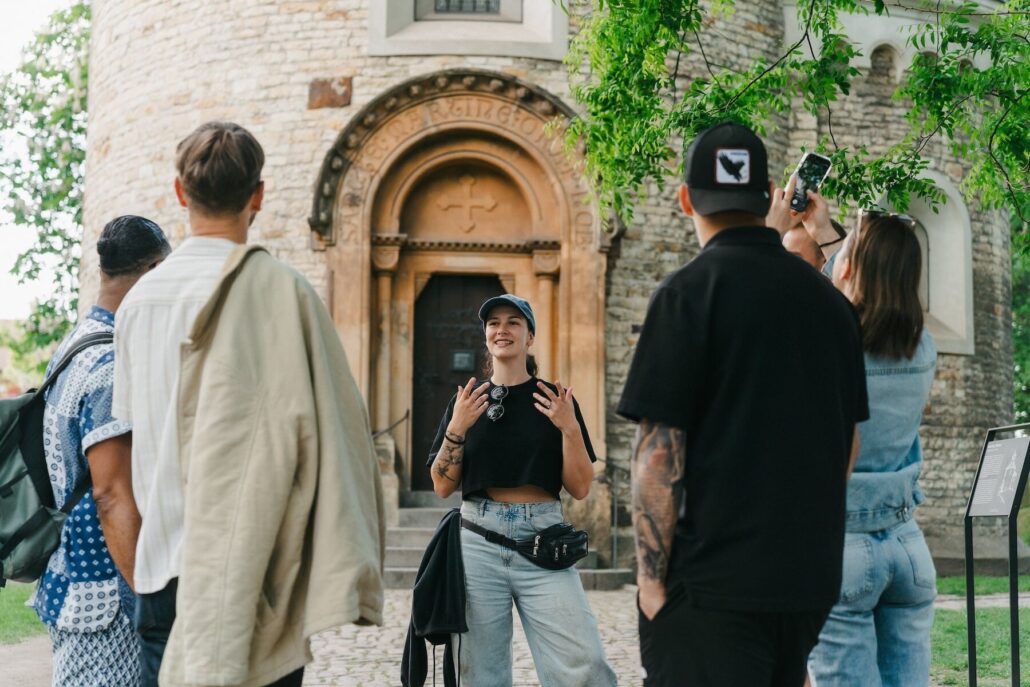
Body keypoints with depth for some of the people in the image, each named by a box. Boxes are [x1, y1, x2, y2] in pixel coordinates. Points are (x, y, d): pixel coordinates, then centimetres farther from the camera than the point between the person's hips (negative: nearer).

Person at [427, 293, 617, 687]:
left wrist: (569, 427, -10)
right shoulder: (466, 402, 10)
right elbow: (442, 487, 6)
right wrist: (457, 428, -7)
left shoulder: (554, 400, 6)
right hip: (478, 542, 1)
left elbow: (580, 488, 3)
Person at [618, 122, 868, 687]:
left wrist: (652, 578, -8)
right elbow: (848, 442, 16)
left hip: (714, 581, -6)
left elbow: (660, 450, -14)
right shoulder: (830, 299, 9)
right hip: (810, 577, 7)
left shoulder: (689, 291, -10)